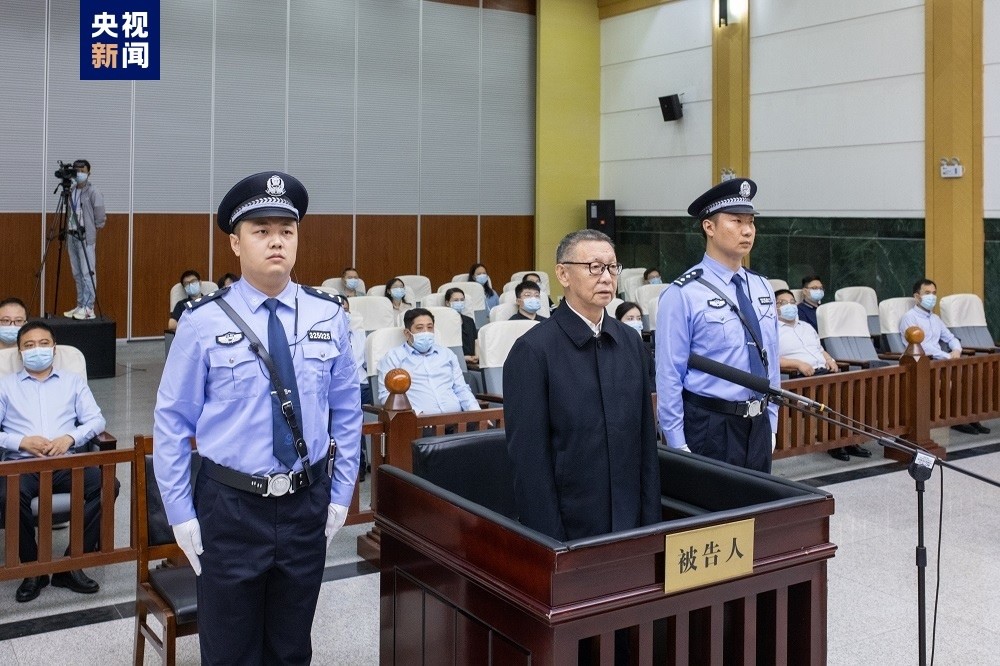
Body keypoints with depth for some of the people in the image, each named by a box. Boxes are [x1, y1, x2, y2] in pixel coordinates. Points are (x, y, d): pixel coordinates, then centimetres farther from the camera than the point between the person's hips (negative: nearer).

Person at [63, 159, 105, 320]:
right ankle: (80, 306, 16)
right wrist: (67, 232, 11)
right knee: (77, 274, 10)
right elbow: (69, 214, 17)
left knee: (87, 273, -8)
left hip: (86, 237, -7)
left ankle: (88, 309, -9)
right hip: (72, 236, 7)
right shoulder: (71, 191, 12)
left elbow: (100, 217, -6)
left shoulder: (93, 192, -7)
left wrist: (93, 228, 0)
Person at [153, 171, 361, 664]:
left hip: (307, 506, 2)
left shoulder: (329, 317, -1)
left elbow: (346, 411, 6)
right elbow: (172, 422, -4)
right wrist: (181, 513, -5)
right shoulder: (203, 322, -9)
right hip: (229, 509, -2)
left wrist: (340, 494, 5)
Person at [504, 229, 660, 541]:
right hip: (568, 527, -5)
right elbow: (529, 456, -14)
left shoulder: (630, 341, 6)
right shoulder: (532, 350, -12)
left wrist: (651, 520, 4)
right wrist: (548, 538, -14)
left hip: (629, 522, 5)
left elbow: (646, 437, 8)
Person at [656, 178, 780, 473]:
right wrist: (677, 445, -13)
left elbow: (770, 361, 14)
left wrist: (771, 424, 12)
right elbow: (668, 375, -12)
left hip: (758, 425, 6)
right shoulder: (683, 294, -12)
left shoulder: (762, 288, 8)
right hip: (709, 426, -6)